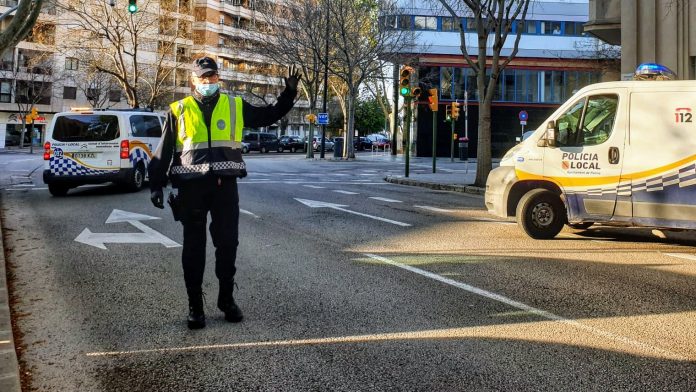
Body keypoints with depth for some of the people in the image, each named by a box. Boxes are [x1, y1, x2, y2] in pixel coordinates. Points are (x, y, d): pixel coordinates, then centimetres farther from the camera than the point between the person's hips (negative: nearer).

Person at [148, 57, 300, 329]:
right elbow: (164, 151, 8)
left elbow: (270, 115, 16)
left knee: (228, 244, 6)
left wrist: (289, 93, 5)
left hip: (225, 185, 1)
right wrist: (156, 184, 4)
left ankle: (227, 299, 22)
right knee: (193, 248, 5)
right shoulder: (179, 111, 6)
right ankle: (195, 305, 15)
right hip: (191, 186, -1)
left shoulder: (235, 106, 9)